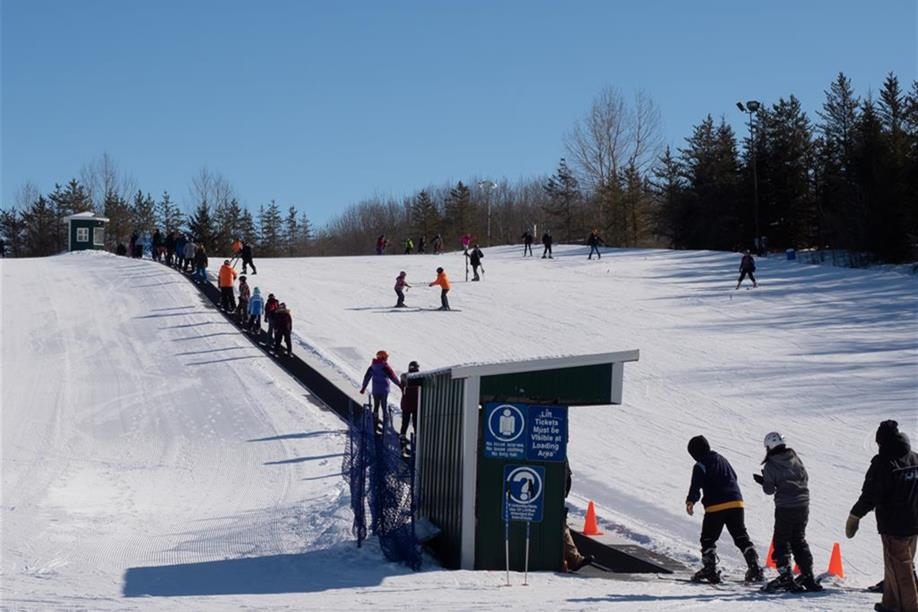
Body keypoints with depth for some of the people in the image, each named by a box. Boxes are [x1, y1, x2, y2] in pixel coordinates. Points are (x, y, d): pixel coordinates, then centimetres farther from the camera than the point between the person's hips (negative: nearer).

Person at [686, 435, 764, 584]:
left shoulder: (700, 466, -3)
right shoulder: (722, 460, 19)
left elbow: (696, 485, -19)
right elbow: (734, 477, 30)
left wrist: (691, 501, -30)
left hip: (716, 506, -6)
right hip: (736, 503, 6)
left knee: (708, 539, 7)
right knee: (742, 537, 10)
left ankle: (710, 570, -1)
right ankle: (755, 568, 1)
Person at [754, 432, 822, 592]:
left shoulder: (770, 465, -8)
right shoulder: (795, 459, 6)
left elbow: (770, 490, -7)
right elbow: (805, 479, 12)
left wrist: (763, 482, 12)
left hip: (785, 507, -5)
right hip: (803, 504, 5)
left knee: (781, 541, 4)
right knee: (799, 540, 16)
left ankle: (786, 576, -4)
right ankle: (808, 575, 15)